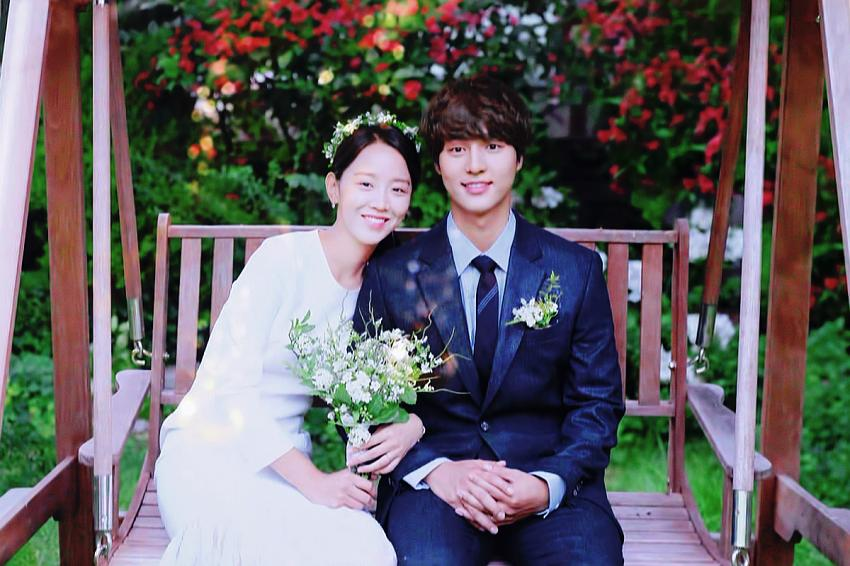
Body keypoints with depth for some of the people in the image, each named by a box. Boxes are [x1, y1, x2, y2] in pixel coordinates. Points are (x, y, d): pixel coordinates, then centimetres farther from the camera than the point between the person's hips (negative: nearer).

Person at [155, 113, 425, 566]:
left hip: (283, 464, 6)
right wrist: (312, 481, -23)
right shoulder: (285, 257, -12)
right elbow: (229, 387, -16)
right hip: (210, 456, -5)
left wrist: (411, 424, -13)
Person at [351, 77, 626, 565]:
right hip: (432, 480, -1)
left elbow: (597, 402, 7)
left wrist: (549, 483, -12)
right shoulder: (390, 276, 4)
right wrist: (436, 471, -14)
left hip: (551, 476, 2)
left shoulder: (577, 270, 5)